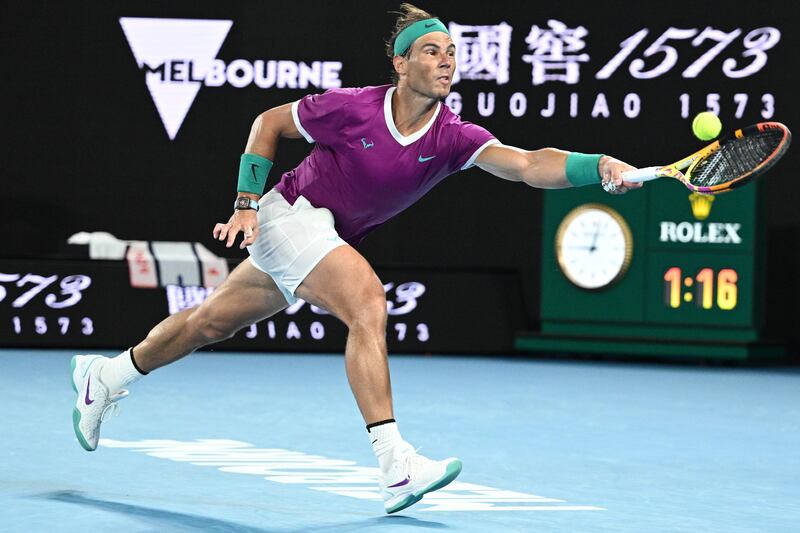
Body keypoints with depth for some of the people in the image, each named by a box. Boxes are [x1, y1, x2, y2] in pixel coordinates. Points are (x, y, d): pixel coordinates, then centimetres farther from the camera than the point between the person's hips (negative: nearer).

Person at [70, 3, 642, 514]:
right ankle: (395, 465, -33)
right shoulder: (352, 108, -22)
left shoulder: (452, 137, -15)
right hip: (290, 213, -6)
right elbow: (269, 122, -5)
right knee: (367, 301, -28)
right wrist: (247, 202, -11)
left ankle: (104, 377, 40)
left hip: (330, 237, 6)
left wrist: (598, 166, -47)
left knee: (210, 321, 19)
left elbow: (529, 164, -31)